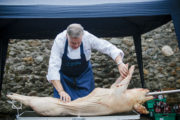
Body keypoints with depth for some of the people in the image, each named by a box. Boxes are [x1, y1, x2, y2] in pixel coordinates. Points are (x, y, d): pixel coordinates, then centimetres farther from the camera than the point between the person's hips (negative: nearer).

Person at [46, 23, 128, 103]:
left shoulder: (88, 37, -29)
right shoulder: (59, 40, -31)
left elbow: (109, 48, -21)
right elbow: (53, 67, -34)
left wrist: (120, 63, -38)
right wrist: (61, 91, -44)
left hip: (84, 74, 1)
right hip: (64, 76, -1)